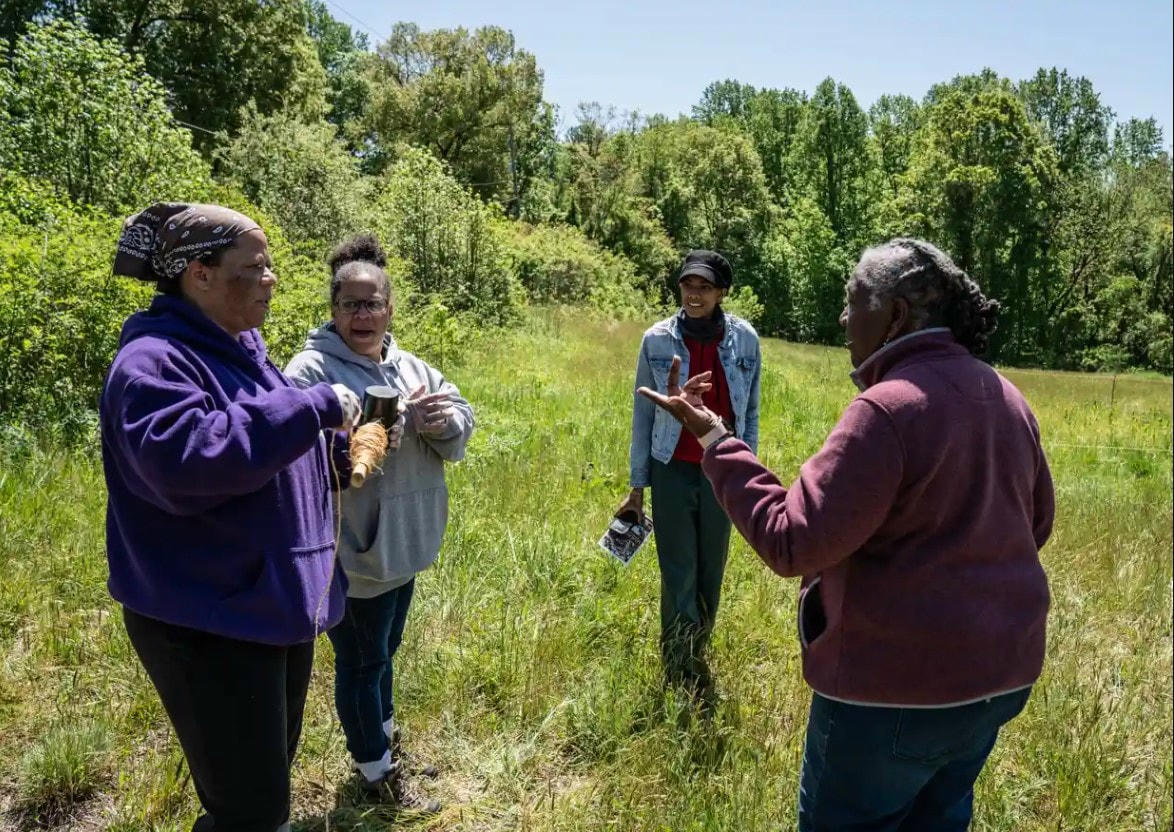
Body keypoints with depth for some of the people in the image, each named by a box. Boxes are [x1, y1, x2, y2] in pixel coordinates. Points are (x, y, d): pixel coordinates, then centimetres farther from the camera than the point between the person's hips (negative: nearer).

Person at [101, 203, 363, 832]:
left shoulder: (240, 347, 9)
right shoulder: (153, 362, -19)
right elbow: (185, 460, -37)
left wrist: (340, 452, 5)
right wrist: (314, 406, -32)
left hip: (277, 602, 9)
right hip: (210, 621, -9)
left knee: (269, 777, 25)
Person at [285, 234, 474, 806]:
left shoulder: (410, 366, 7)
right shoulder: (311, 370, -16)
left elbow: (460, 426, 2)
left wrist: (441, 422, -21)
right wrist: (401, 419, -29)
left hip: (403, 541, 7)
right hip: (354, 549, -7)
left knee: (383, 650, 25)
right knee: (361, 659, 11)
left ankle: (386, 743, 46)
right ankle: (376, 771, 31)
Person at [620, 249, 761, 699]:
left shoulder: (744, 339, -3)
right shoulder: (657, 339, -5)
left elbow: (750, 412, 7)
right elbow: (643, 415, 1)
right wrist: (637, 485, 2)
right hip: (674, 471, -1)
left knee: (711, 572, 12)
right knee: (679, 574, 2)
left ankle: (697, 657, 31)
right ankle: (683, 674, 14)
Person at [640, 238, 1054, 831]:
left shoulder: (888, 409, -24)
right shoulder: (1005, 396, 3)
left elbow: (793, 544, -25)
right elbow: (1035, 524, 15)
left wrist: (712, 439, -19)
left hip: (900, 684, -8)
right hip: (1000, 671, 8)